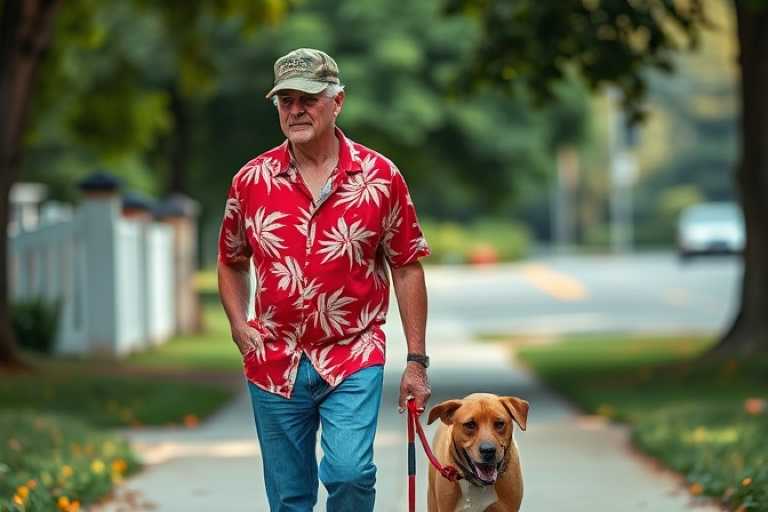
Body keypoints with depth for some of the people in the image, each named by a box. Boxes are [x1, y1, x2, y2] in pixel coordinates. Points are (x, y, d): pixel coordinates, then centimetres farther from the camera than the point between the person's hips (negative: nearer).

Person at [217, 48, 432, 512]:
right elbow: (232, 263, 15)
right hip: (275, 364, 2)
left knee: (349, 471, -20)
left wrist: (417, 361, -1)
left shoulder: (380, 177, -3)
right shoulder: (251, 181, 1)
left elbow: (407, 269, 1)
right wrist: (239, 325, -2)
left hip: (353, 358, -2)